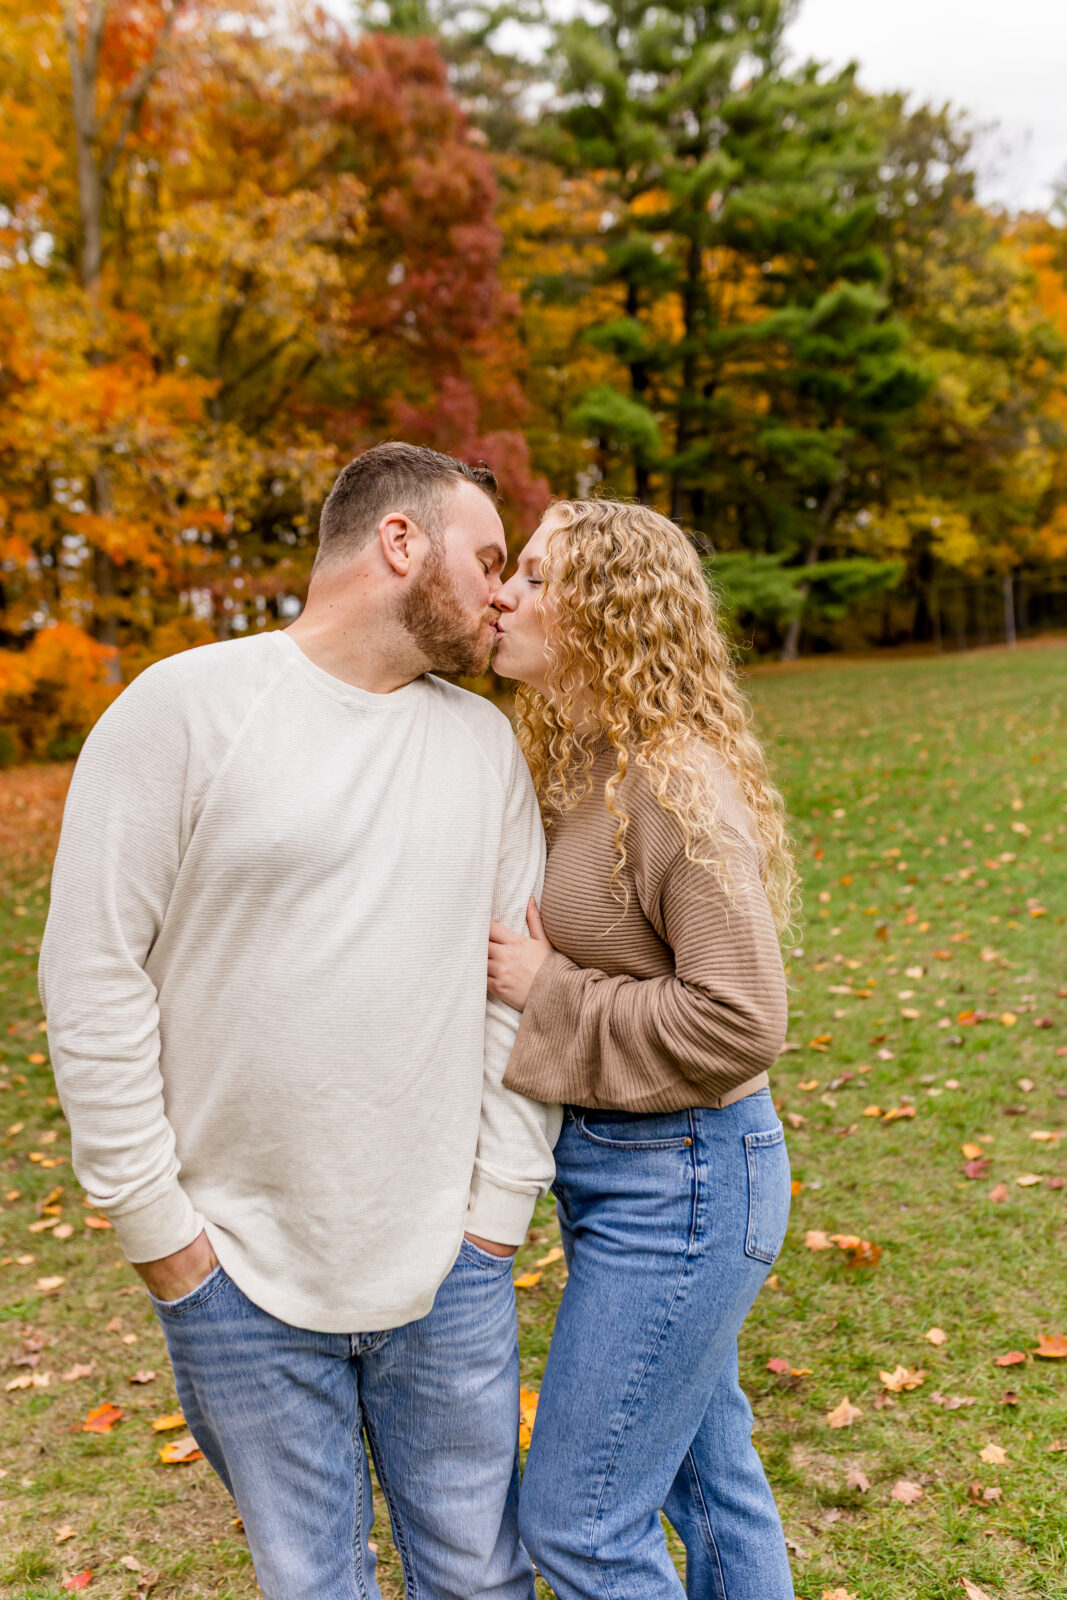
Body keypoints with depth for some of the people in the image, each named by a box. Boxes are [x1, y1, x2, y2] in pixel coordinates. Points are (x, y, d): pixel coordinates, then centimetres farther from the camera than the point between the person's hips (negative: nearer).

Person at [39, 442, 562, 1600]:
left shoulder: (484, 740, 4)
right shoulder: (186, 707, -9)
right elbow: (91, 978, -9)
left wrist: (497, 1211, 1)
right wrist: (155, 1227, -8)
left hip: (447, 1272, 3)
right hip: (242, 1275, -3)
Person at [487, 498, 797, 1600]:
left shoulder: (679, 787, -21)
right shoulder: (579, 769, 7)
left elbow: (737, 1021, -25)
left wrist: (547, 993, -18)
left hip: (680, 1179, -9)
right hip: (618, 1167, 9)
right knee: (708, 1475, 23)